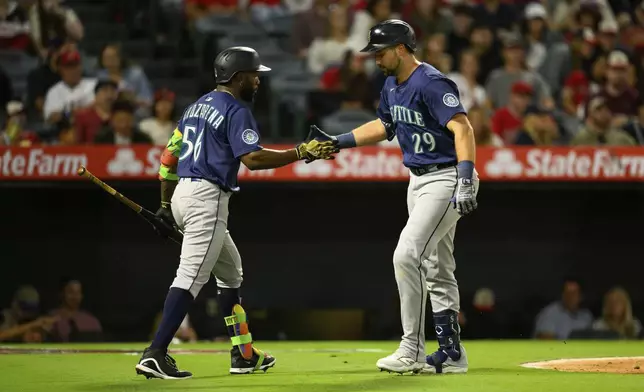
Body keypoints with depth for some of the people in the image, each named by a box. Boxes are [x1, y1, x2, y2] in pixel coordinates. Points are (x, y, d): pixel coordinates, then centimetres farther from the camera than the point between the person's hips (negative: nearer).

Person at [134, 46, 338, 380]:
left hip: (183, 194, 10)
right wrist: (303, 152, -19)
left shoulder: (198, 106, 18)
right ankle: (155, 355, -24)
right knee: (191, 277, -15)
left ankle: (243, 355, 23)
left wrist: (165, 205, 25)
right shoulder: (236, 110, -8)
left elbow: (169, 156, 20)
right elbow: (252, 158, -22)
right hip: (207, 199, -10)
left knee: (230, 271, 20)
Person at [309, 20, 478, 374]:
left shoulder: (431, 83, -20)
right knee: (435, 268, 12)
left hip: (445, 179, -10)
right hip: (418, 181, 10)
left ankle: (412, 351, -12)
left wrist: (465, 181, -39)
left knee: (407, 256, -17)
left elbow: (462, 128, -29)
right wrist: (337, 142, 20)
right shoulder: (392, 86, 9)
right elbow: (384, 126, 26)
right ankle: (451, 354, 19)